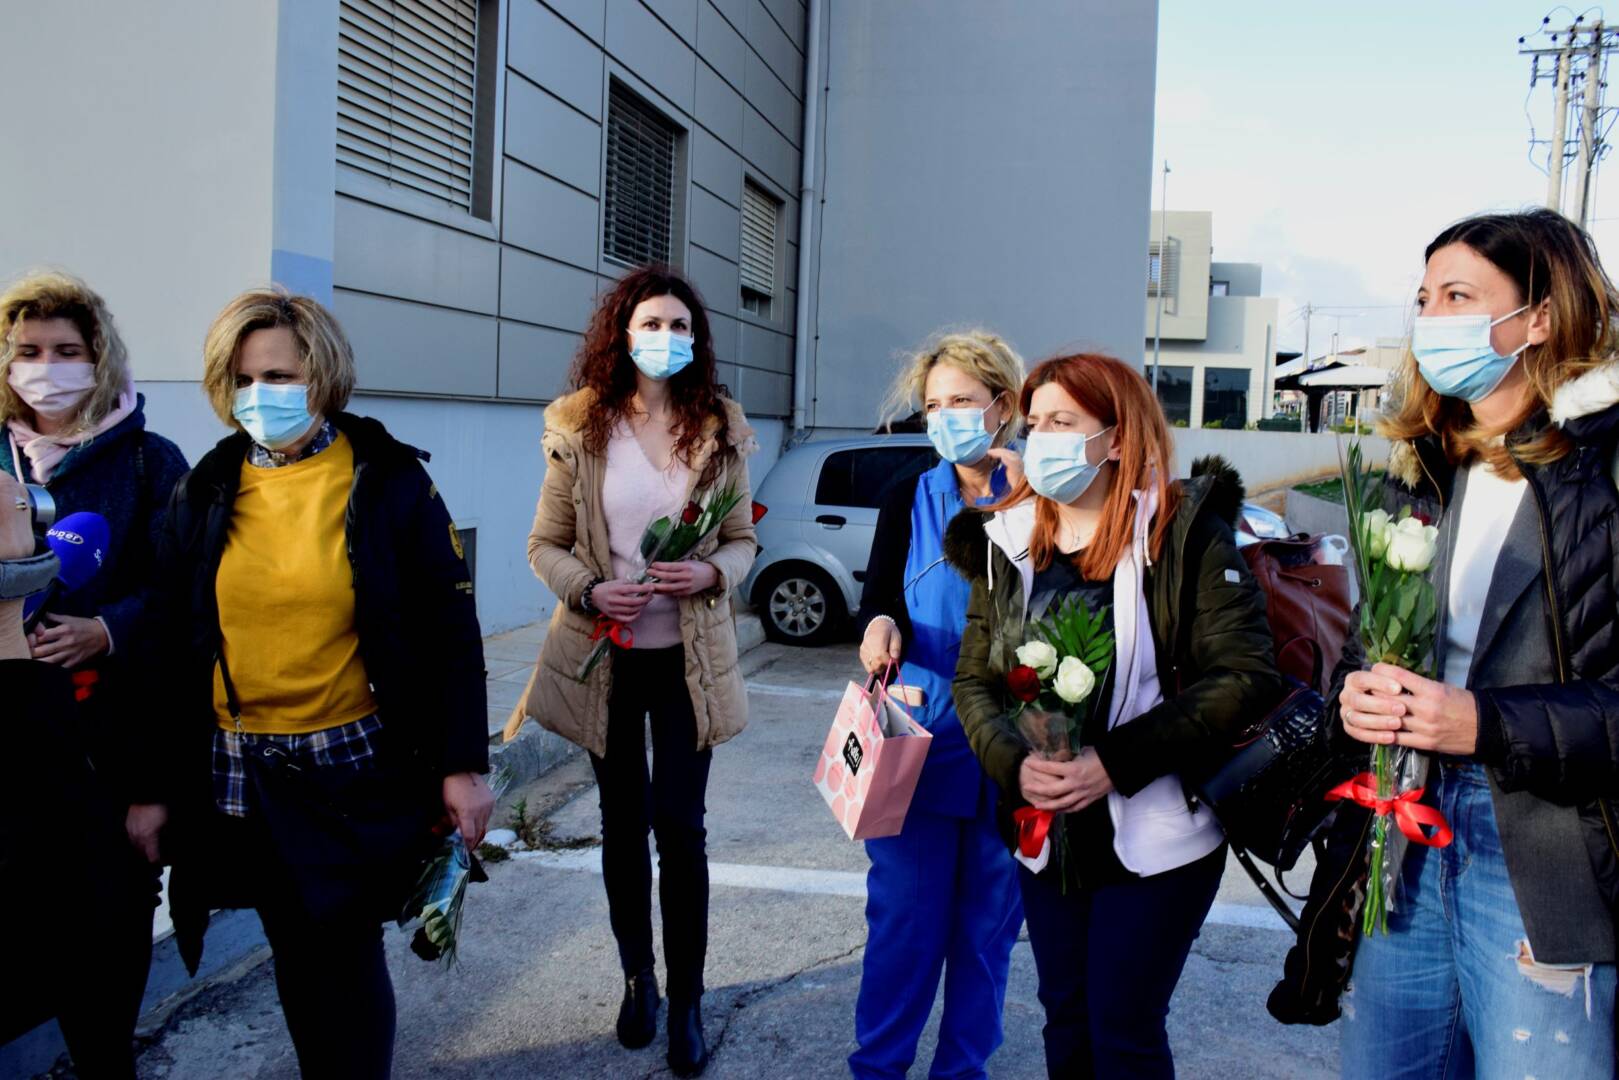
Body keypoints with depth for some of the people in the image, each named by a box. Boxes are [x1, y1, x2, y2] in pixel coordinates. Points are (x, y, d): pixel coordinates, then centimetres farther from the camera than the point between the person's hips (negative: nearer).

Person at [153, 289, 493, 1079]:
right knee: (295, 955, 14)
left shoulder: (388, 481, -7)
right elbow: (175, 650, 7)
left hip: (356, 771, -3)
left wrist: (463, 764, -8)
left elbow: (450, 630, -6)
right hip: (244, 778, 4)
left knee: (346, 955, 3)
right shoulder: (205, 493, 3)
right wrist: (156, 786, 8)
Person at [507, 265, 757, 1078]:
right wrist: (588, 592, -20)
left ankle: (686, 999, 17)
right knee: (623, 822, 14)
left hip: (687, 657, -1)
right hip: (603, 655, 1)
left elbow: (743, 540, 3)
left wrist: (713, 573, -19)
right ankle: (637, 977, 33)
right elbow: (545, 545, 0)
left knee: (680, 824, 1)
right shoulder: (578, 429, -3)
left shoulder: (720, 429, -2)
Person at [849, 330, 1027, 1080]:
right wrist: (880, 625, -21)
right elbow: (877, 601, 2)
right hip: (919, 745, 1)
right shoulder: (910, 500, 4)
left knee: (987, 923, 12)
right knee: (903, 916, 5)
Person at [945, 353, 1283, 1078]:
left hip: (1157, 834, -4)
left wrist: (1117, 762, -21)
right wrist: (1014, 764, -15)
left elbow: (1246, 676, -15)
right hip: (1044, 832, 5)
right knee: (1065, 1019, 17)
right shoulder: (1006, 542, 4)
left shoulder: (1185, 533, -10)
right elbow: (974, 678, 5)